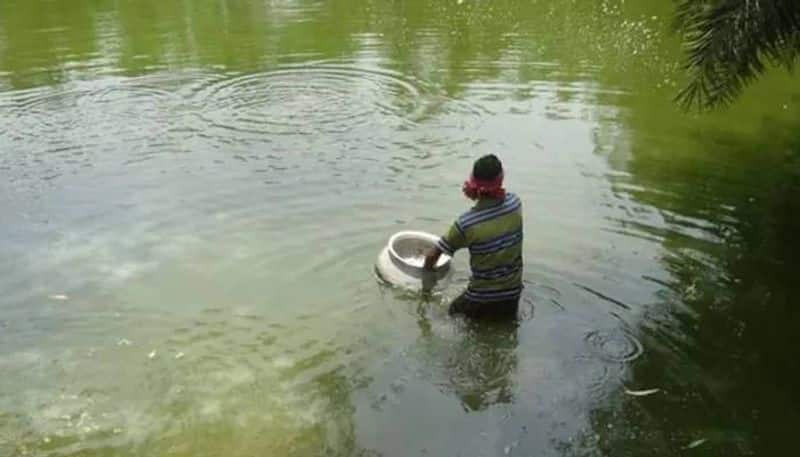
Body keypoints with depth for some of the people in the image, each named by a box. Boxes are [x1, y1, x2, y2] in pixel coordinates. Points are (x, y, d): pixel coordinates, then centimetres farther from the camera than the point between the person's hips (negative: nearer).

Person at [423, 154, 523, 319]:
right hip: (513, 293, 4)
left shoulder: (466, 223, -24)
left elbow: (433, 256, -11)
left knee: (455, 313, 25)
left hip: (482, 296, -4)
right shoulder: (515, 203, -14)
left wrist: (427, 269, 7)